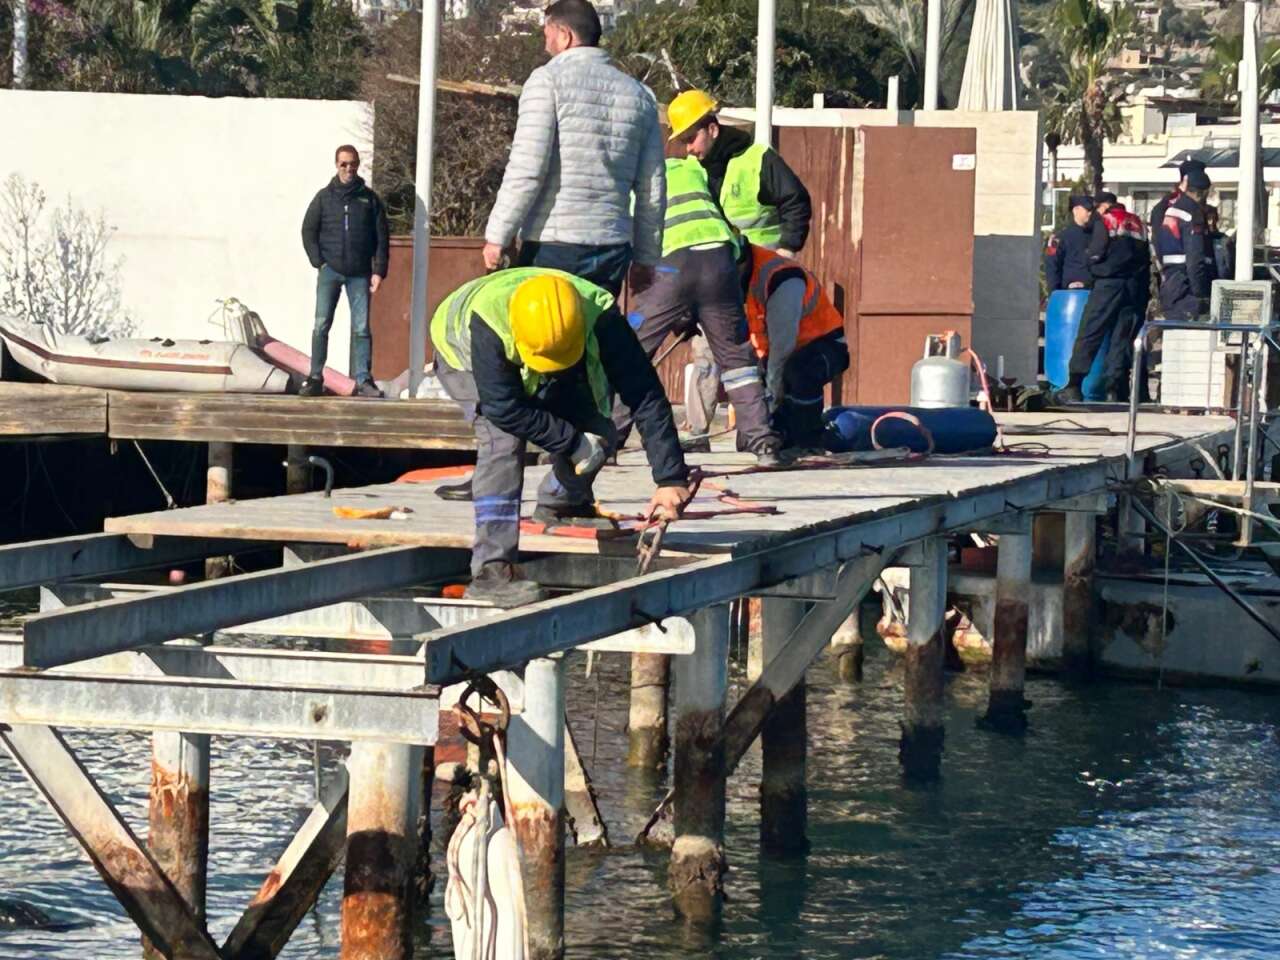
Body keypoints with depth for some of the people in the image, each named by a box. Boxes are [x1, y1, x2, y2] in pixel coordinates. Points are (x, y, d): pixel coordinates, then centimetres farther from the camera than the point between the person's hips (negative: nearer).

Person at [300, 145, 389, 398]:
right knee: (321, 326, -3)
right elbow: (308, 231, 9)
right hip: (329, 272, 0)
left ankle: (363, 379, -4)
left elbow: (382, 237, 7)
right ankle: (315, 379, 1)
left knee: (361, 328, -4)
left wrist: (379, 271, -2)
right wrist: (319, 262, -2)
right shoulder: (324, 197, 8)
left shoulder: (370, 199, 8)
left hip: (359, 274, 0)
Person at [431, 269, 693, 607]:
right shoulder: (487, 320, -45)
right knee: (502, 439, -28)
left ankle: (559, 504, 26)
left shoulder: (600, 316, -37)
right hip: (465, 358, -4)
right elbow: (504, 408, -38)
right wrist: (573, 443, -33)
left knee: (598, 434, -8)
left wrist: (671, 479, -39)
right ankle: (491, 571, -29)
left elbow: (647, 397, -35)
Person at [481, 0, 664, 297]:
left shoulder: (549, 79, -2)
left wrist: (497, 236, -6)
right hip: (612, 249, 5)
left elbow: (525, 171, -11)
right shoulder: (639, 95, 15)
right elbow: (652, 189, 14)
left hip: (554, 245, -5)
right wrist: (646, 259, 20)